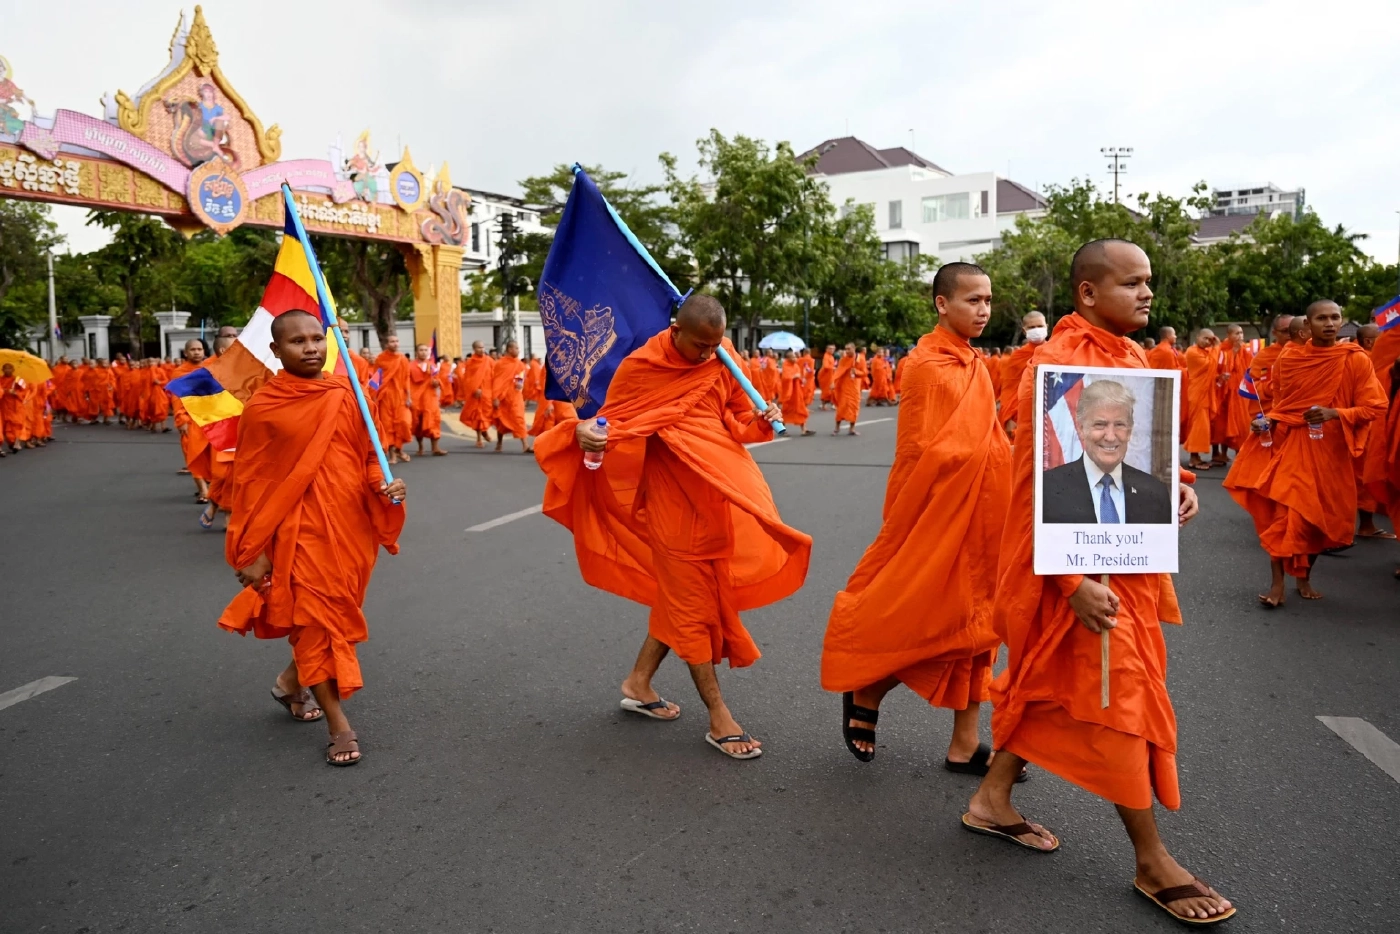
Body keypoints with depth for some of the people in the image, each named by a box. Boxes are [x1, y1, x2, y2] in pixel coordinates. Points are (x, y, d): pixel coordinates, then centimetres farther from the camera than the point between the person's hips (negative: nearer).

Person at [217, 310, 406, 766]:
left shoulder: (346, 394, 2)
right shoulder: (262, 408, -8)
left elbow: (368, 457, 10)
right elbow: (251, 484, -5)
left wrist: (384, 486, -12)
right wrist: (252, 552, -6)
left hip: (350, 525, 5)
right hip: (300, 528, -5)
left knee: (338, 611, 16)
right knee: (316, 614, 0)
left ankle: (290, 682, 42)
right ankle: (339, 725, 10)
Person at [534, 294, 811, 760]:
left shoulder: (723, 359, 3)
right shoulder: (641, 367, -10)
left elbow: (737, 416, 11)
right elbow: (613, 419, -4)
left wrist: (760, 421, -10)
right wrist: (586, 431, -26)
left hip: (719, 493, 6)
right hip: (674, 499, -5)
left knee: (677, 592, 15)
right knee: (691, 599, 1)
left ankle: (638, 682, 33)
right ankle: (718, 716, 7)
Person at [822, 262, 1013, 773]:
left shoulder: (972, 364, 12)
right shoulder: (927, 364, -16)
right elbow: (922, 452, -18)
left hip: (976, 511, 9)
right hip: (939, 511, -9)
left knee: (971, 621, 11)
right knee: (932, 619, -1)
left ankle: (965, 744, 19)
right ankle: (864, 693, 23)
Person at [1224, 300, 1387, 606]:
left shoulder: (1357, 360, -4)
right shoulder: (1290, 359, 2)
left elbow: (1375, 408, -6)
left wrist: (1334, 413, -20)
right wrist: (1266, 422, -4)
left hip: (1331, 449, 0)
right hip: (1290, 445, 0)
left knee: (1321, 515, 10)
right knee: (1283, 514, -10)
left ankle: (1304, 578, 27)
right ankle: (1277, 583, -6)